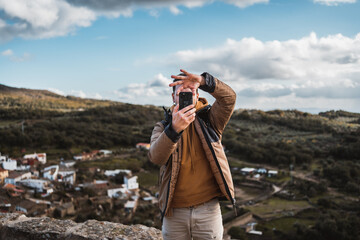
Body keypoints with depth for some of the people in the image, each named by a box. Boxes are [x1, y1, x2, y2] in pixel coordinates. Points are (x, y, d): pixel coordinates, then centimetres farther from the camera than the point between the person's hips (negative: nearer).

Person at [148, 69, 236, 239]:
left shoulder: (209, 120, 3)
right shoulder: (163, 127, 3)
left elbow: (229, 97, -15)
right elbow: (156, 157, -17)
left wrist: (203, 81, -31)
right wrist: (174, 129, -34)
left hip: (208, 209, 0)